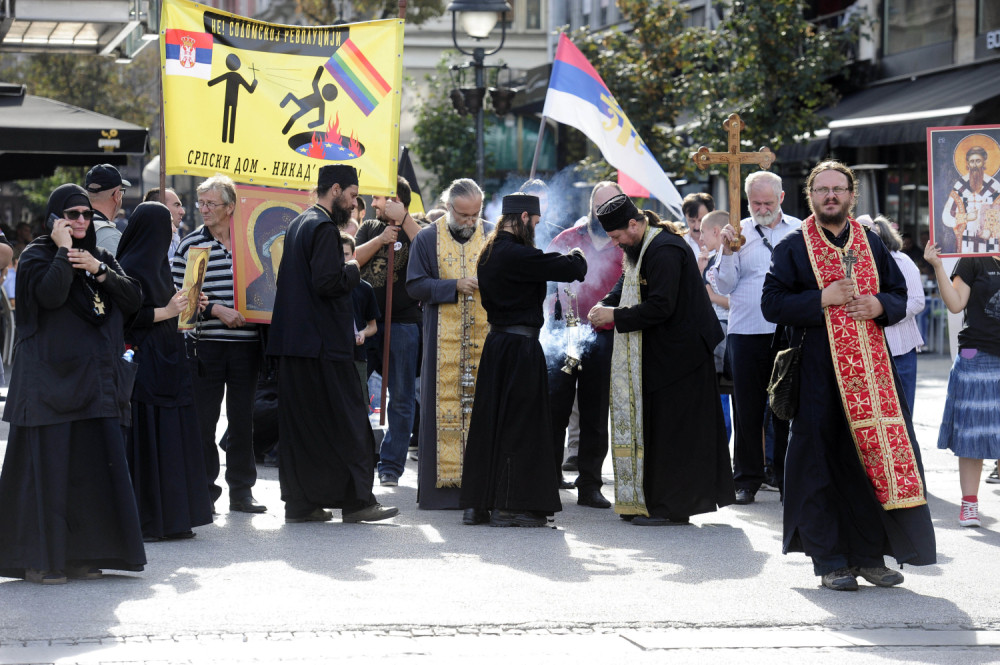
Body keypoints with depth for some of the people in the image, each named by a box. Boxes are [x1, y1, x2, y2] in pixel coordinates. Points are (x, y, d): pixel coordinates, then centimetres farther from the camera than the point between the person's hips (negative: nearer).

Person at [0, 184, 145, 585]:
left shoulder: (101, 257, 17)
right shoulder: (37, 256, -2)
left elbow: (133, 299, 4)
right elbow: (50, 295, -21)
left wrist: (98, 269, -7)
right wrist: (63, 250, -14)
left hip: (95, 381, 6)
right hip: (50, 378, -6)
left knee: (93, 465, 4)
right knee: (48, 465, -6)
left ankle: (80, 555, 11)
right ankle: (38, 560, -2)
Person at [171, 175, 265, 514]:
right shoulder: (190, 244, 1)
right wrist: (215, 310, -12)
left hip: (246, 342, 2)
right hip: (206, 343, -2)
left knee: (243, 419, 6)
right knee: (203, 419, 0)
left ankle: (241, 491, 14)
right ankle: (203, 490, 10)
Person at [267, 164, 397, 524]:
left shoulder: (298, 224, 17)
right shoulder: (325, 228, -14)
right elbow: (326, 282, -23)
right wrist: (353, 270, -5)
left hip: (294, 341, 10)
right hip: (324, 343, -9)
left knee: (299, 423, 9)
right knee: (345, 421, -4)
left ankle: (299, 501, 11)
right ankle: (356, 499, -3)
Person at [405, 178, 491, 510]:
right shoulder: (427, 239, 5)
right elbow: (415, 285, 0)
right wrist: (454, 286, -13)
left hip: (485, 337, 2)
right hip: (444, 340, -1)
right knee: (444, 407, -4)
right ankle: (441, 485, -1)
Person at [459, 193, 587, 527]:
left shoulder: (490, 254, 11)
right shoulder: (516, 255, -18)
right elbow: (569, 269, -17)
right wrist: (576, 257, 4)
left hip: (497, 342, 9)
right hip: (520, 346, -9)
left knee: (491, 422, 13)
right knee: (518, 424, -3)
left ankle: (476, 504, 15)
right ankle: (508, 507, -1)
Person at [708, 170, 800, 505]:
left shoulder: (799, 232, 8)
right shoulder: (739, 232, 7)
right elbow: (724, 286, 4)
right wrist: (728, 252, -10)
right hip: (746, 333, 0)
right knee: (747, 408, 4)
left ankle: (784, 474, 14)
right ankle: (747, 479, 12)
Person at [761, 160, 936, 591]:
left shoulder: (871, 244, 13)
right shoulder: (793, 248, 3)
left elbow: (900, 296, 15)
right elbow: (772, 304, -3)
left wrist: (879, 306, -7)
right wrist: (822, 299, -14)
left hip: (871, 368, 3)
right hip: (819, 372, -3)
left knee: (877, 454, -1)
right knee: (826, 460, -5)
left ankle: (869, 554, 8)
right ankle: (830, 559, 1)